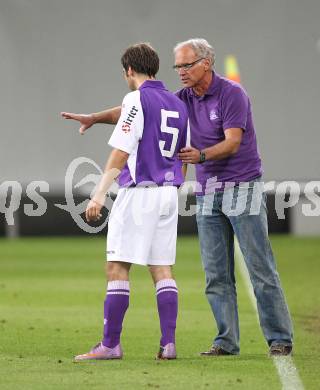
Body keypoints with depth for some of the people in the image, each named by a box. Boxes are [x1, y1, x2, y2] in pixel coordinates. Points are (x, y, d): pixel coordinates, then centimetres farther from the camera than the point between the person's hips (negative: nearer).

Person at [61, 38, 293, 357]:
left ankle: (280, 339, -3)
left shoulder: (232, 94, -11)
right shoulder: (184, 99, 7)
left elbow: (232, 142, -20)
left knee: (261, 268, -5)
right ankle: (226, 341, 6)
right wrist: (95, 118, -3)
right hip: (207, 194, 6)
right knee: (216, 274, 3)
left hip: (242, 188, -6)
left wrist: (201, 156, -37)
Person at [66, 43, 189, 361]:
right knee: (162, 270, 8)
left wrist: (99, 195, -16)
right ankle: (168, 343, 2)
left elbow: (121, 152, -16)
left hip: (139, 192, -7)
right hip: (169, 192, 7)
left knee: (117, 268, -5)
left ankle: (110, 344, -6)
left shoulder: (137, 99, -9)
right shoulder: (177, 104, 13)